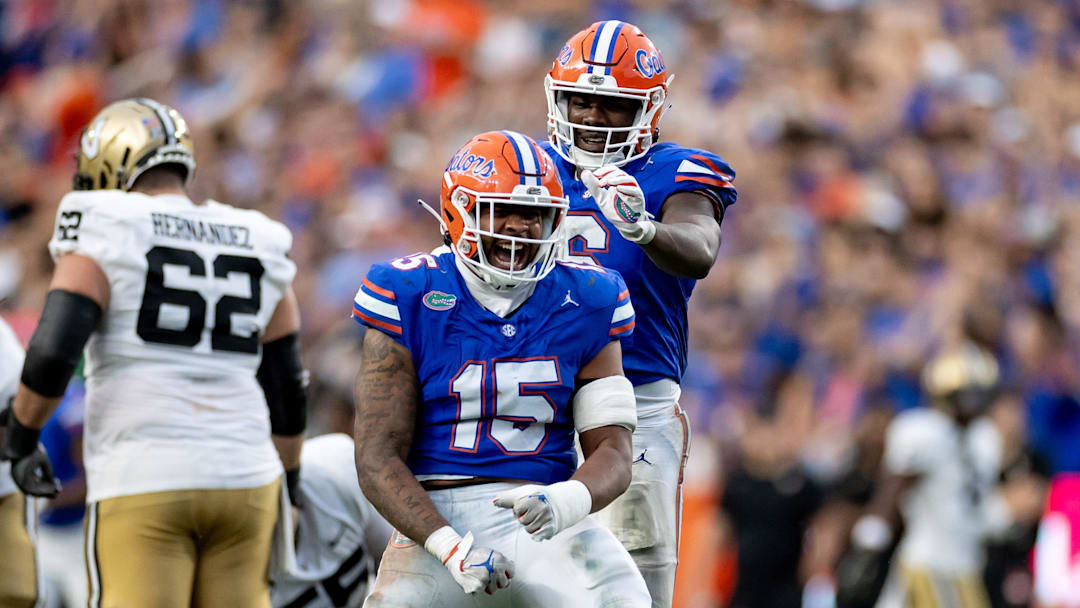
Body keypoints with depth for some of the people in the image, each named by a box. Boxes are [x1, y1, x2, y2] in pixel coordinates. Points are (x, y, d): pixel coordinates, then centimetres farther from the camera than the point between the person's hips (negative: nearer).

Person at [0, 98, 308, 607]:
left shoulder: (104, 239, -2)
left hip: (144, 484, -5)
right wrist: (288, 479, 28)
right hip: (243, 481, 5)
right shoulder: (257, 249, 14)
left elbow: (53, 350, -12)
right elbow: (286, 384, 17)